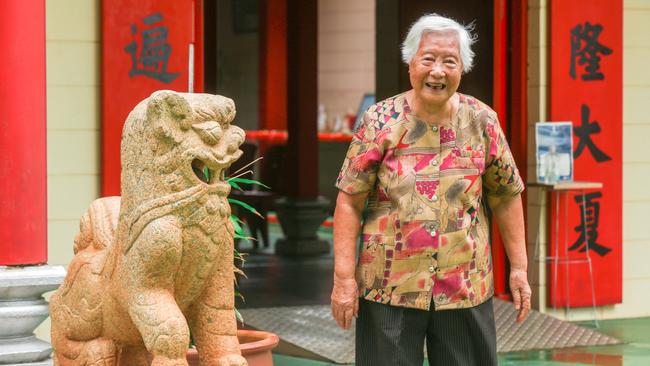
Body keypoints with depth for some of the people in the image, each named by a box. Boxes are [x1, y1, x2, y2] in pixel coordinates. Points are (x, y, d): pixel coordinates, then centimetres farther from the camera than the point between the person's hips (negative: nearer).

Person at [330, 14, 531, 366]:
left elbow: (506, 197, 8)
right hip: (389, 288, -2)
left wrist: (519, 268, 5)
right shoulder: (381, 122, -4)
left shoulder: (482, 122, 2)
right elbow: (350, 201, -4)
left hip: (467, 290, 2)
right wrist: (344, 277, -8)